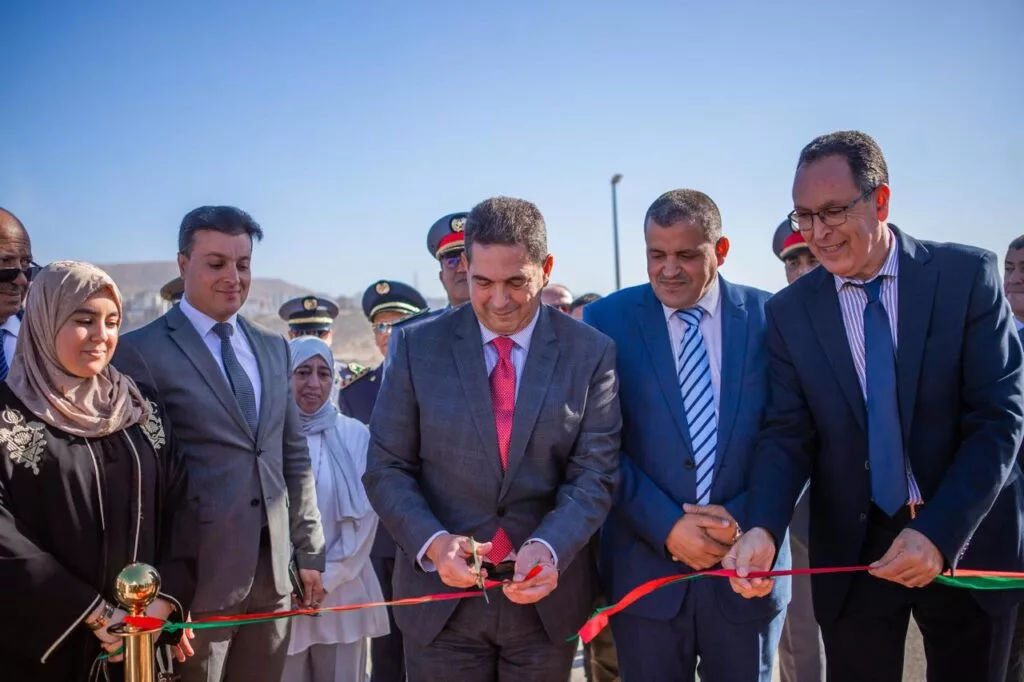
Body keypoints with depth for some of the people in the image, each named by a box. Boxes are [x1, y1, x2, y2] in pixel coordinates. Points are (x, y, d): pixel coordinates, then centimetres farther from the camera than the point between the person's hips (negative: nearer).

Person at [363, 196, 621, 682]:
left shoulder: (591, 352, -3)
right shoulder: (417, 345, -3)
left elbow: (594, 474, -6)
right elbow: (386, 468, -2)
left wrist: (548, 547, -23)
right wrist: (433, 542, -18)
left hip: (546, 595, 1)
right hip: (440, 594, 0)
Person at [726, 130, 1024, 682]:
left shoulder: (967, 275, -7)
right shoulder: (789, 311, -1)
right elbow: (788, 433, -5)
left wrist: (940, 532, -22)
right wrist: (762, 529, -23)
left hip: (967, 540, -1)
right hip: (854, 548, 1)